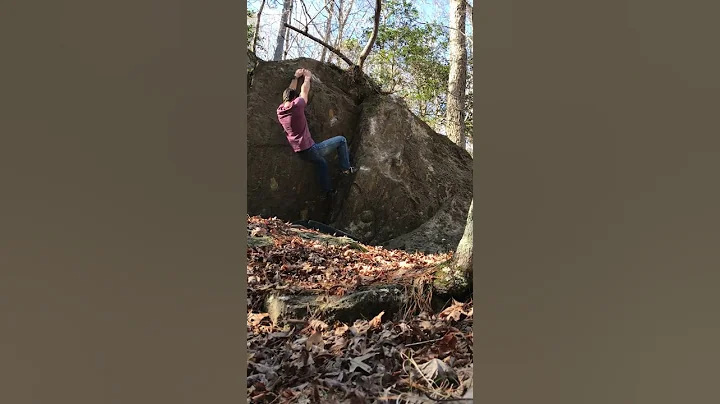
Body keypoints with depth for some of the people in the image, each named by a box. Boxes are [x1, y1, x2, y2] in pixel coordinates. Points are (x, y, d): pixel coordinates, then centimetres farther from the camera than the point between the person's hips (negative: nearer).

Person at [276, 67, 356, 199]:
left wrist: (296, 77, 27)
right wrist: (307, 77, 20)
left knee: (321, 162, 34)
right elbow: (304, 91, 1)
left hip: (300, 153, 8)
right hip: (310, 149, -7)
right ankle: (346, 168, 16)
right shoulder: (296, 106, -18)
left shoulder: (280, 110, 1)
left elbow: (290, 92, 18)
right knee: (341, 140, 6)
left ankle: (328, 190, 37)